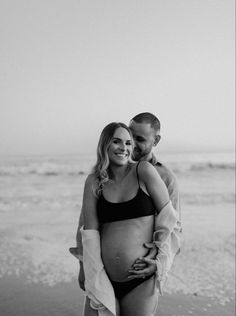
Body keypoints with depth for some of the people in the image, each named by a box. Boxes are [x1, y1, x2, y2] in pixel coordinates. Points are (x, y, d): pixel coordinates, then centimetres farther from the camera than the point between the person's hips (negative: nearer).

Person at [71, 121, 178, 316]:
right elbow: (90, 232, -2)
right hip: (103, 279, 2)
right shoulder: (94, 182, 2)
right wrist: (95, 283, -7)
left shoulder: (144, 171, -3)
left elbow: (168, 214, 1)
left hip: (141, 282, -1)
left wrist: (157, 258, -3)